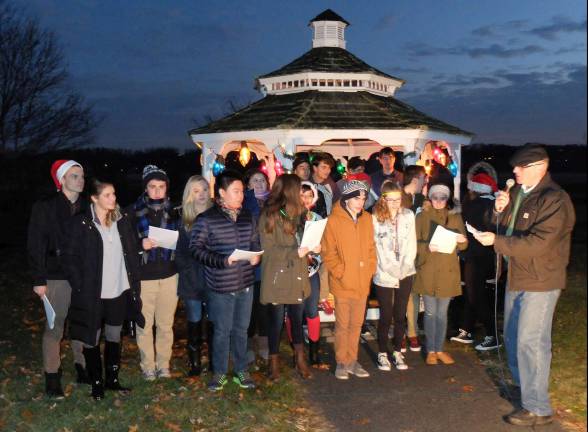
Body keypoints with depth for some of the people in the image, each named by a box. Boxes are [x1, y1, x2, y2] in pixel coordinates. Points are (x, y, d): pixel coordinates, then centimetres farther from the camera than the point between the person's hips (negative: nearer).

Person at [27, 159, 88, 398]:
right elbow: (35, 246, -6)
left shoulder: (87, 208, 7)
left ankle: (82, 369, 22)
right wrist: (38, 280, -11)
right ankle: (52, 377, 12)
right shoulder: (45, 208, -4)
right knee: (54, 327, 1)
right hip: (58, 277, -3)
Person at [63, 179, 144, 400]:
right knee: (92, 340, 8)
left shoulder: (122, 220, 3)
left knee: (114, 337, 15)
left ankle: (112, 379, 29)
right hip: (92, 293, -4)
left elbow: (132, 252, 7)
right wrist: (80, 288, -12)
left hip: (119, 291, 4)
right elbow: (70, 257, -9)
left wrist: (134, 284, 2)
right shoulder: (82, 224, -10)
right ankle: (96, 382, 23)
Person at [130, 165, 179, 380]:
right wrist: (141, 244, -17)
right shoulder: (134, 211, -2)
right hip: (143, 276, -2)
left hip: (169, 275, 2)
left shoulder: (173, 211, 7)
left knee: (166, 324, 8)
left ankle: (164, 365, 23)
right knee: (145, 324, 3)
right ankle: (148, 367, 19)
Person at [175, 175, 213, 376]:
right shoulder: (183, 220, 7)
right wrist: (190, 273, -5)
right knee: (194, 321, 4)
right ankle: (194, 362, 15)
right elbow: (180, 252, 6)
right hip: (192, 280, 1)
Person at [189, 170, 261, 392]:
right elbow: (196, 248, -11)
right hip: (221, 285, -4)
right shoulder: (206, 219, -10)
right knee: (222, 330, 6)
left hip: (245, 283, 5)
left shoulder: (247, 216, 6)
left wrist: (256, 256, -4)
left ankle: (241, 371, 28)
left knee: (241, 329, 14)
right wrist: (222, 260, -20)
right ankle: (219, 373, 23)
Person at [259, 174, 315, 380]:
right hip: (277, 278, -5)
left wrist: (311, 246, -2)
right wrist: (295, 252, -21)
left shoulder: (297, 212, 10)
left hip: (297, 277, 5)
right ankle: (274, 362, 22)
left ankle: (300, 359, 25)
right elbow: (269, 250, -14)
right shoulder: (269, 216, -10)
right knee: (276, 321, 6)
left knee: (297, 319, 11)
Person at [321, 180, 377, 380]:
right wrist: (341, 273, -11)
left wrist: (370, 270, 3)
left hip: (362, 282, 5)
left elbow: (371, 248, 12)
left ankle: (352, 360, 25)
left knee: (356, 324, 13)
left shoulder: (367, 219, 6)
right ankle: (342, 363, 18)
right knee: (343, 324, 4)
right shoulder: (334, 221, -9)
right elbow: (328, 252, -8)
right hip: (343, 284, -4)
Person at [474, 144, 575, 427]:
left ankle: (537, 409, 5)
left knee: (530, 343, -6)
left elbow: (537, 243, -27)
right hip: (516, 277, 9)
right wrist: (500, 211, -4)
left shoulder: (554, 200, -18)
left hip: (539, 282, -9)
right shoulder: (518, 193, 9)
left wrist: (496, 241, -24)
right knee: (513, 338, 18)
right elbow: (506, 229, 16)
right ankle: (523, 389, 36)